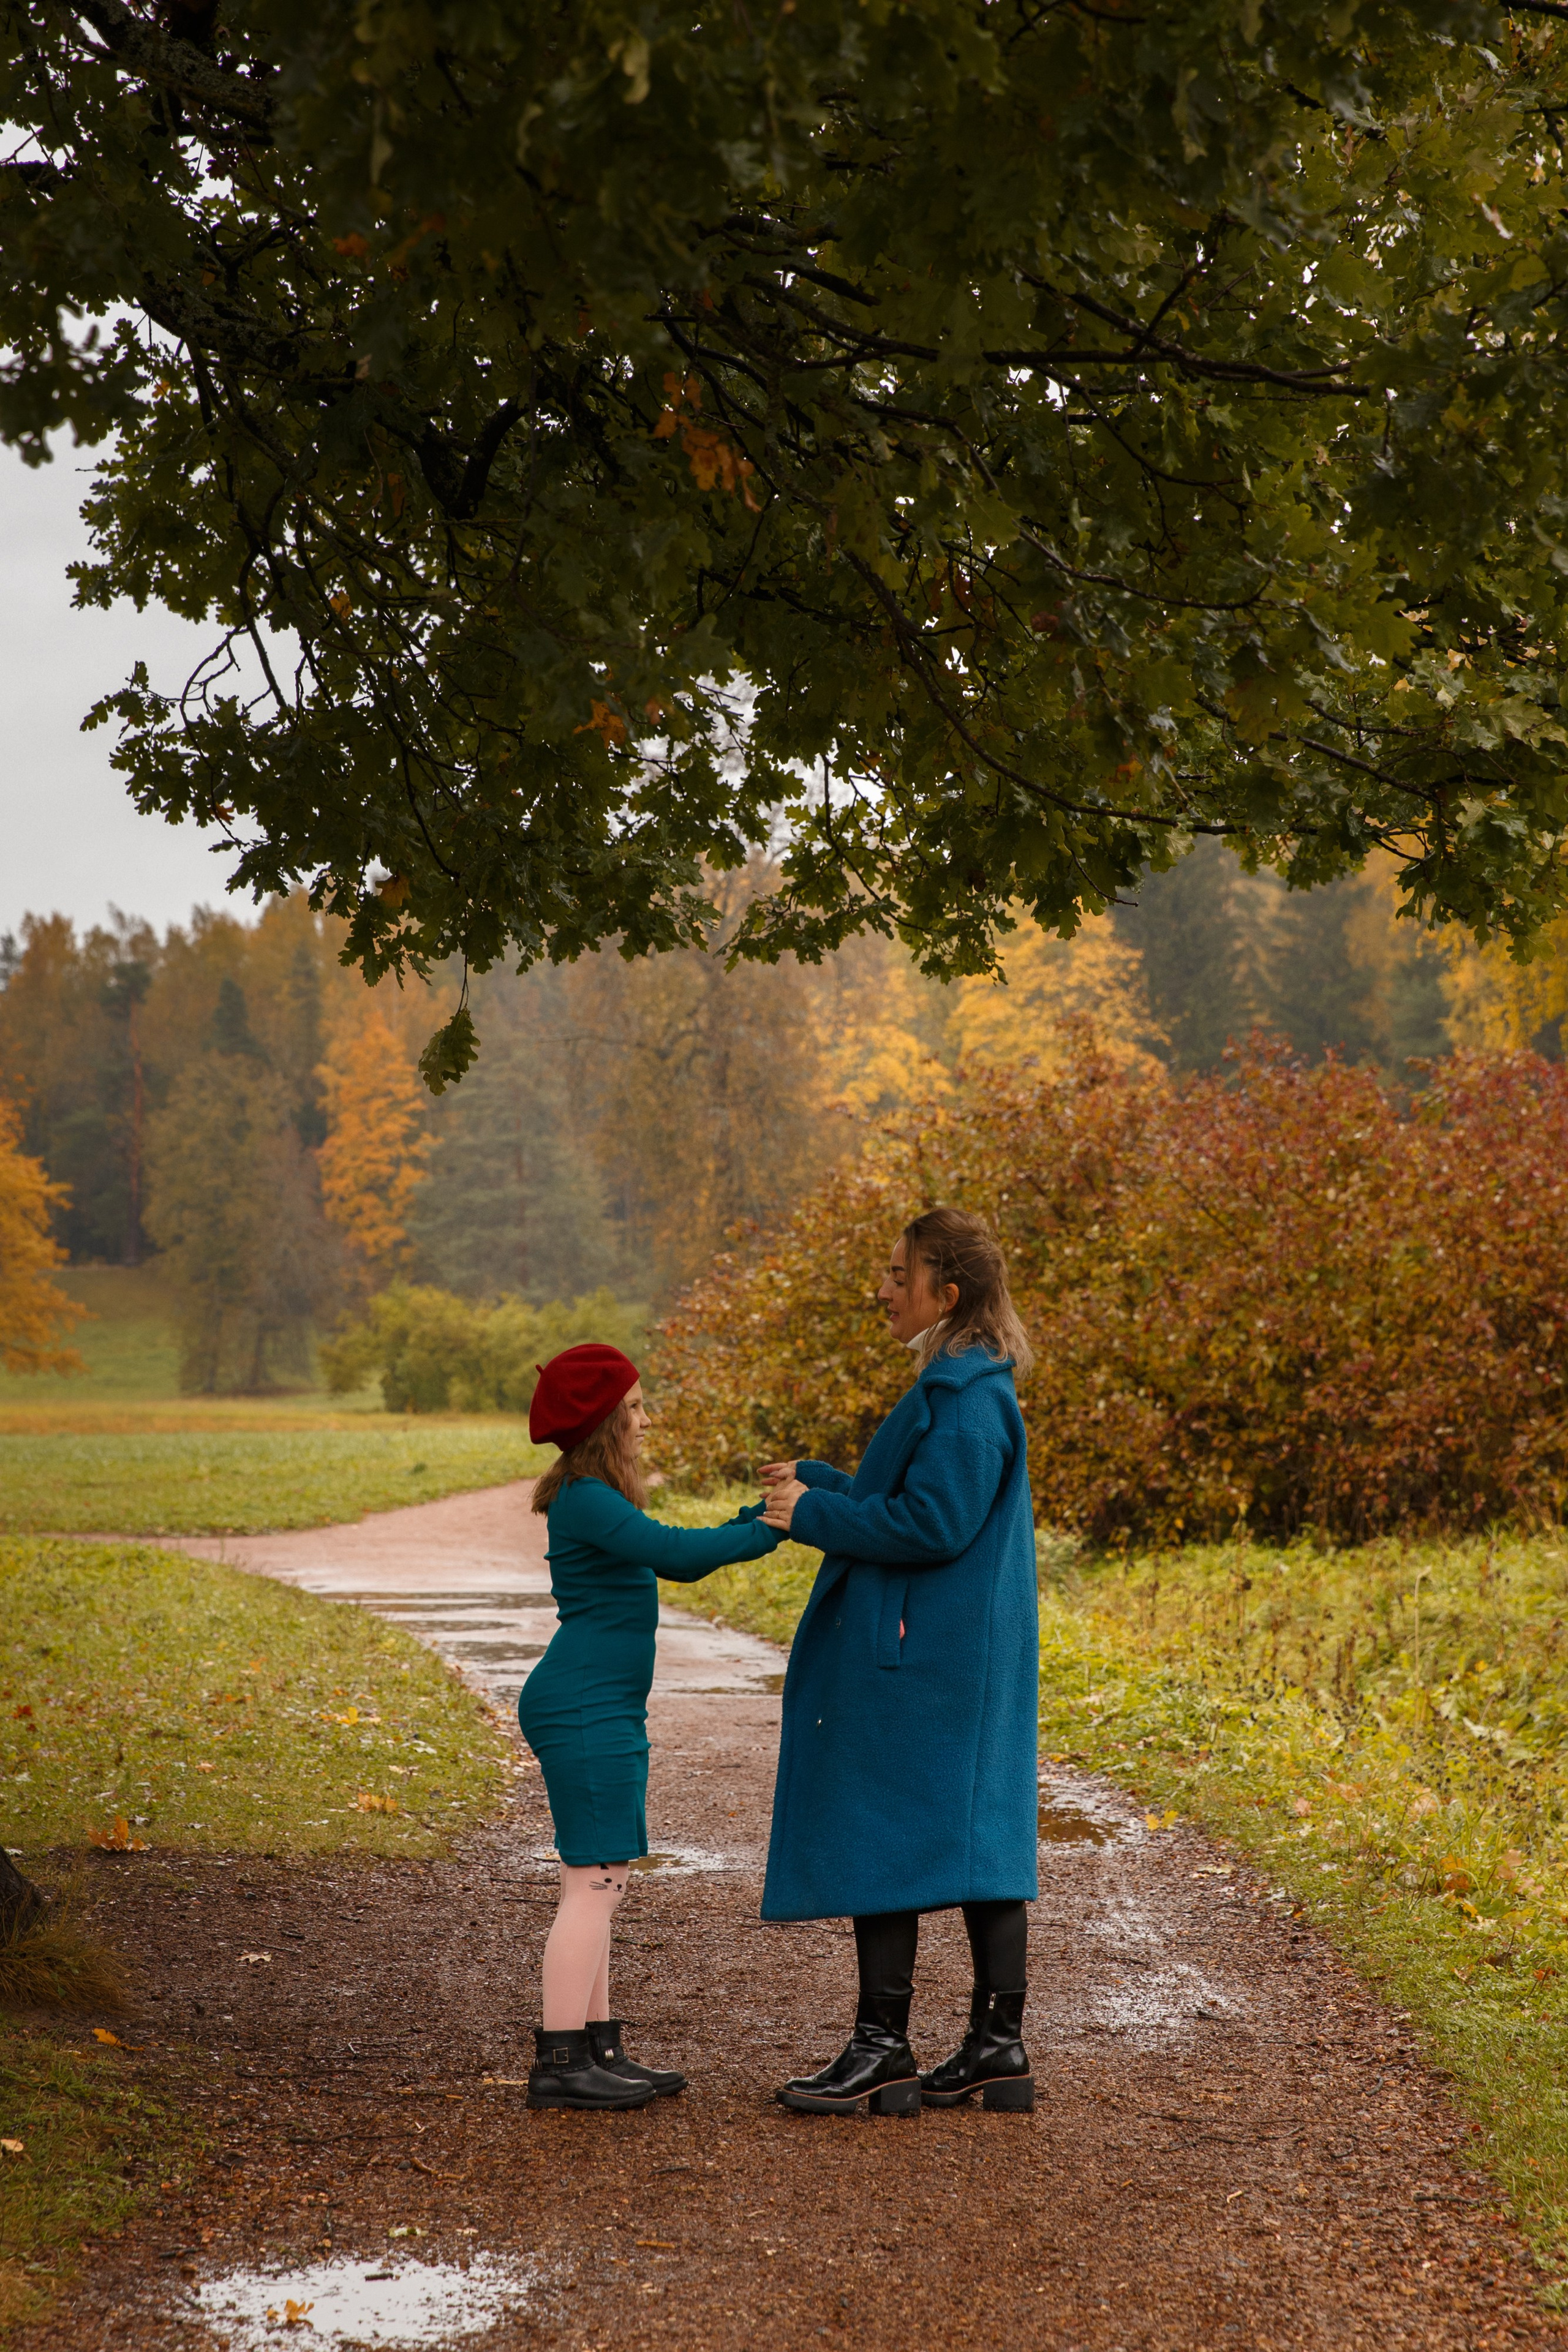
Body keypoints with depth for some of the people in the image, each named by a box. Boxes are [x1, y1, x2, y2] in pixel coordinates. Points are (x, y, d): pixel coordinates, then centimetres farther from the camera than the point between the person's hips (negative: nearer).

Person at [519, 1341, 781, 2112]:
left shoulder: (598, 1500, 18)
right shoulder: (585, 1500, -14)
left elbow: (677, 1564, 24)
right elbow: (671, 1550, -26)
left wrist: (758, 1516, 12)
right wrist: (768, 1531, -17)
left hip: (605, 1714, 11)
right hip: (583, 1710, -11)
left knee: (600, 1886, 12)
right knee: (592, 1882, -10)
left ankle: (599, 2051, 16)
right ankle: (559, 2063, -8)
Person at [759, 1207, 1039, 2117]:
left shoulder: (963, 1398, -18)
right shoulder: (971, 1388, 14)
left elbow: (931, 1525, -22)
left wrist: (815, 1514, -13)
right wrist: (816, 1485, 16)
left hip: (918, 1656, -10)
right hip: (971, 1654, 10)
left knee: (880, 1836, -4)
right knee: (975, 1833, 10)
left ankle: (883, 2050, 1)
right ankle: (999, 2046, 13)